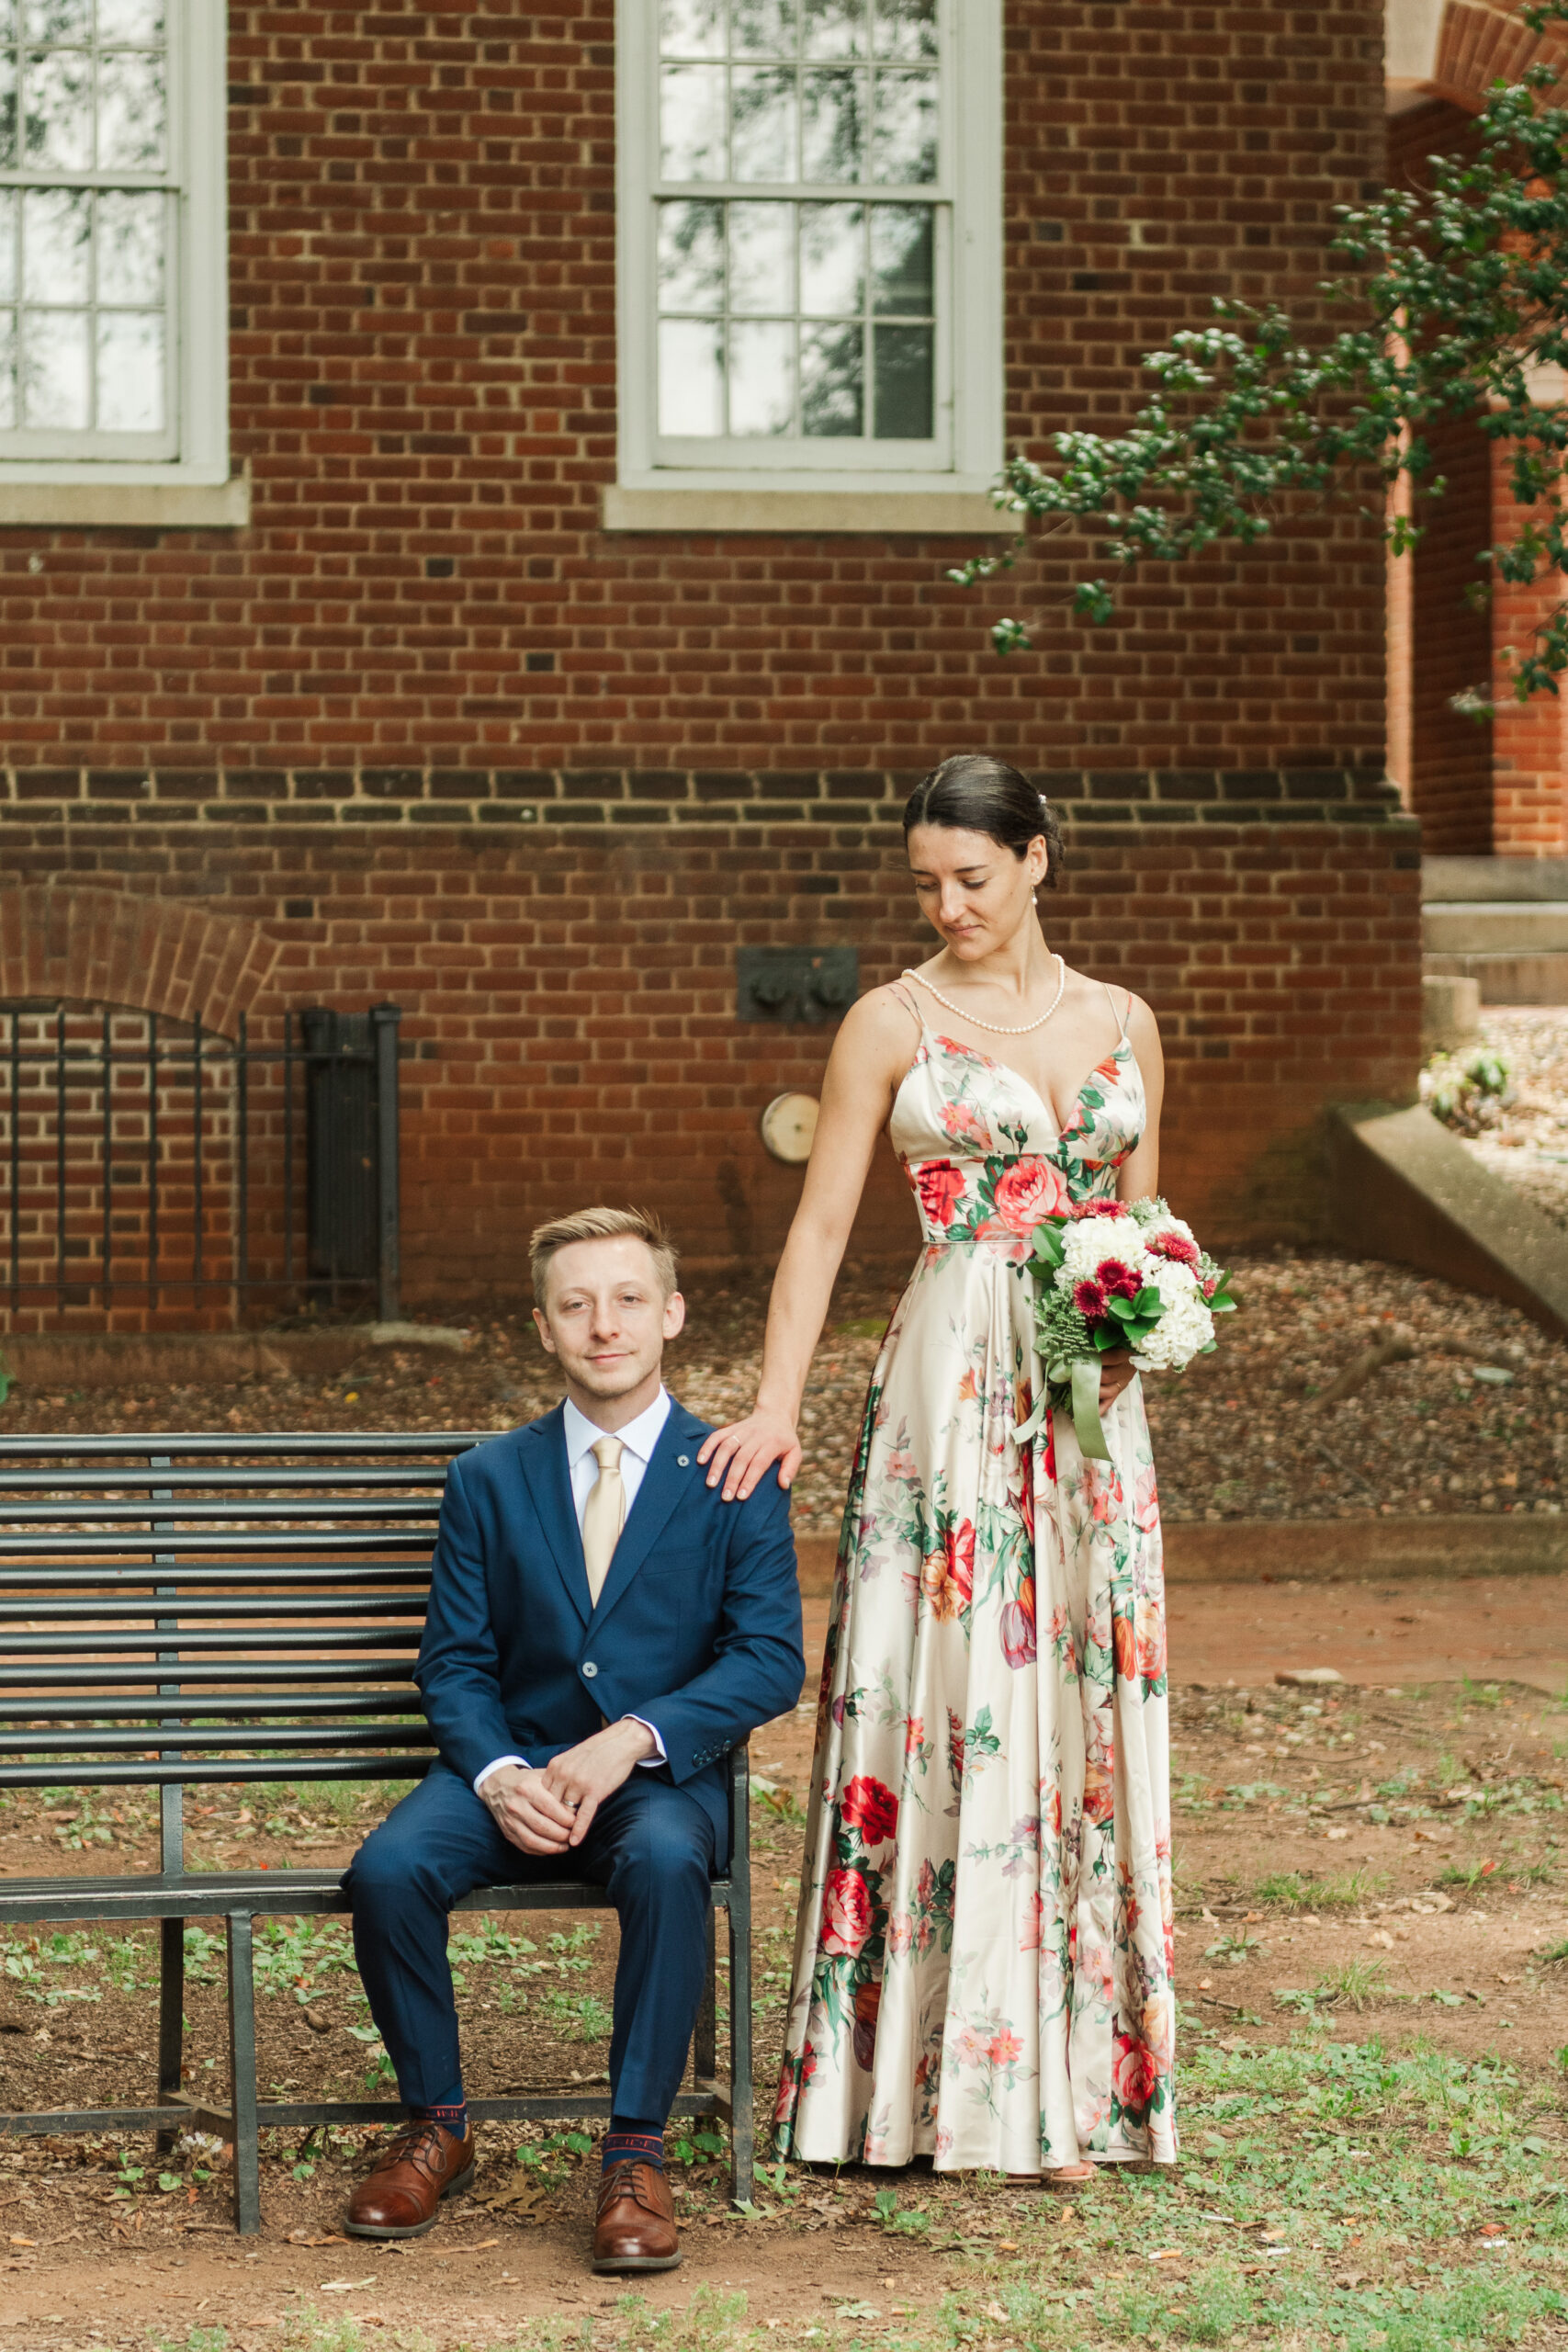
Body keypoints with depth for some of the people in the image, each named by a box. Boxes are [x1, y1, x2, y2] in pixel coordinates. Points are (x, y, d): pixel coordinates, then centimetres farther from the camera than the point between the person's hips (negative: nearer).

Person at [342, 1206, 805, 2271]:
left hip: (665, 1775, -2)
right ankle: (437, 2124, -5)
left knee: (665, 1861, -38)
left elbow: (771, 1660, -5)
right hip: (514, 1768, 2)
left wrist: (631, 1740, -19)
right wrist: (498, 1774, -15)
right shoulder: (489, 1479, 10)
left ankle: (636, 2154, -25)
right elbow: (455, 1662, 7)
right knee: (388, 1868, -28)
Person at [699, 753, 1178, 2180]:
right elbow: (825, 1220, -3)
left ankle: (1076, 2072, 12)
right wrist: (776, 1403, -11)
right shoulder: (894, 1022, 0)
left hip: (1090, 1397, 4)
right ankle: (953, 2074, 2)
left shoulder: (1120, 1022, 11)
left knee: (1085, 1701, 5)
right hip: (951, 1383, -3)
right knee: (952, 1700, -5)